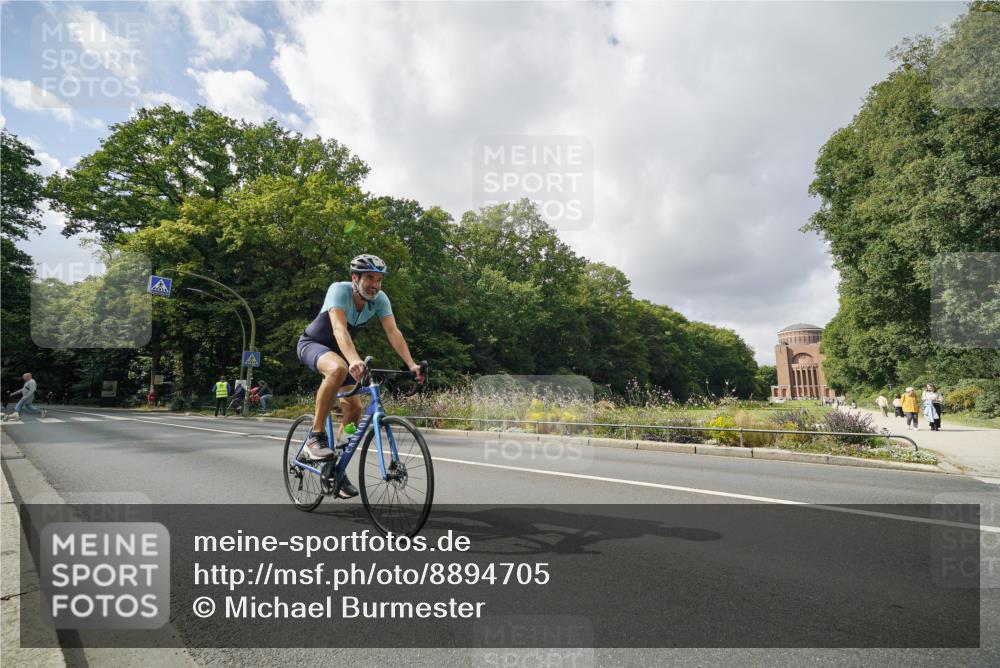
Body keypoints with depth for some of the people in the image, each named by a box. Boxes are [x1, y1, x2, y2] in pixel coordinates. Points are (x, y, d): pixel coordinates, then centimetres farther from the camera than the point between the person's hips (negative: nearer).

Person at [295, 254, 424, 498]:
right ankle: (315, 437, -26)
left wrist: (411, 364, -38)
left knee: (354, 408, -4)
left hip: (338, 350, 6)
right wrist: (354, 360, -61)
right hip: (312, 343, -6)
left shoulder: (380, 299, -15)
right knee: (338, 369, -39)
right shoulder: (339, 290, -30)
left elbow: (393, 332, -24)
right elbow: (340, 329, -44)